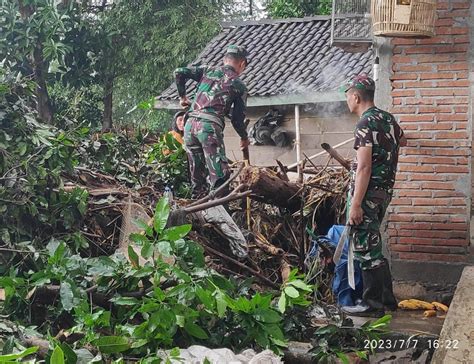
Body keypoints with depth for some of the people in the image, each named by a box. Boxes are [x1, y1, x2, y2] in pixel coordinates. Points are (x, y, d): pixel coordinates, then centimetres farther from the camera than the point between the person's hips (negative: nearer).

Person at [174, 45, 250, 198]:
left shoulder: (207, 71, 18)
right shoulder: (239, 86, 9)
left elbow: (179, 72, 10)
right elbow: (237, 118, 9)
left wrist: (182, 96, 24)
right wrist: (244, 138, 27)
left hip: (190, 124, 5)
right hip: (210, 126, -5)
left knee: (197, 174, 15)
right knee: (220, 174, -6)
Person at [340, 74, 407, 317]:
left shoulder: (365, 124, -16)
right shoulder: (387, 118, 10)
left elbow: (364, 167, -22)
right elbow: (402, 141, 32)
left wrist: (356, 204, -22)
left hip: (368, 193, -9)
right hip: (384, 191, 9)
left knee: (365, 249, -2)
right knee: (372, 246, 17)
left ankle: (373, 303, 3)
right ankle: (386, 298, 22)